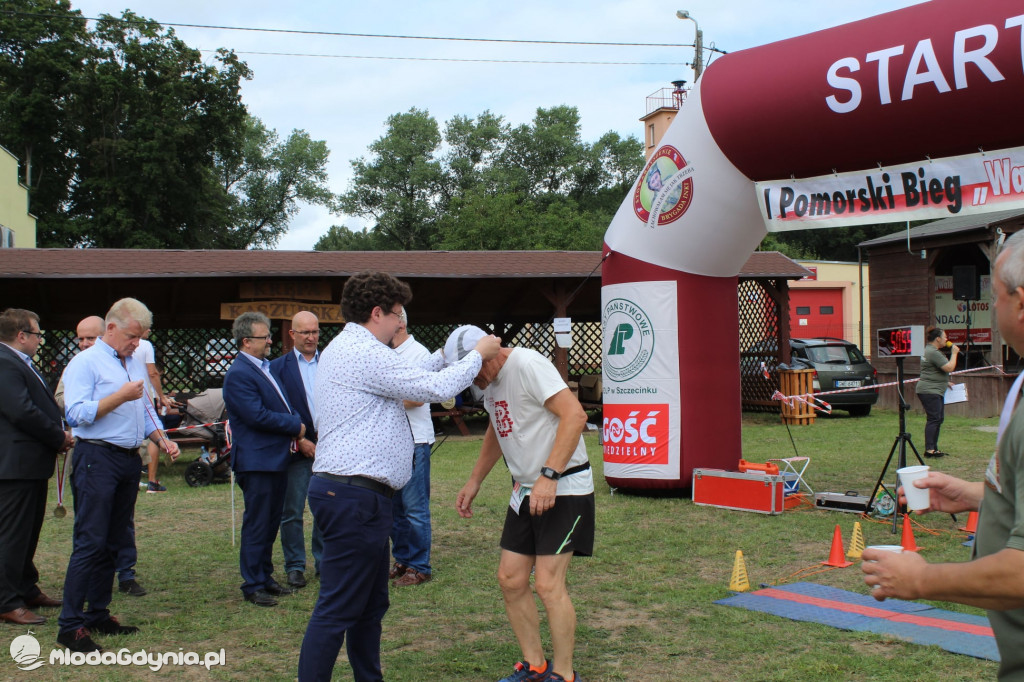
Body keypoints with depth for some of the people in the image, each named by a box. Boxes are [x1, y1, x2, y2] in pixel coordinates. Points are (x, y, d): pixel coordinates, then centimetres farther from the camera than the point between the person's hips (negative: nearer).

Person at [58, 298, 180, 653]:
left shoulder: (135, 364, 17)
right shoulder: (85, 363, -7)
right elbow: (77, 413, -16)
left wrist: (163, 440, 10)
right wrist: (121, 396, -19)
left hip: (129, 460, 8)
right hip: (97, 459, -8)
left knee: (113, 543, 11)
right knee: (90, 543, -9)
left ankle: (98, 614, 20)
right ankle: (70, 625, -4)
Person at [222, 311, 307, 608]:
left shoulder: (265, 367, 14)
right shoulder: (239, 374, -16)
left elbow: (282, 406, 19)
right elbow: (257, 416, -22)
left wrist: (298, 437, 6)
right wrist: (296, 425, -12)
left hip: (277, 458, 9)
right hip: (256, 461, -9)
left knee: (271, 522, 16)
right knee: (257, 525, -1)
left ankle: (265, 577, 27)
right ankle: (253, 586, 9)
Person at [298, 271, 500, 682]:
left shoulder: (345, 349, 19)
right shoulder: (365, 353, -15)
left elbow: (408, 380, 26)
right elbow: (434, 389, -14)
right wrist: (477, 355, 0)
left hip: (353, 495, 11)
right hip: (354, 496, -11)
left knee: (371, 604, 18)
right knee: (337, 610, -8)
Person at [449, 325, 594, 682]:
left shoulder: (527, 365, -18)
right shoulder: (490, 382, 10)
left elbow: (574, 414, -26)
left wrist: (550, 476, -29)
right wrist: (474, 482, 22)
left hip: (564, 488, -9)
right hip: (525, 491, 9)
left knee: (547, 584, -10)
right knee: (510, 579, 6)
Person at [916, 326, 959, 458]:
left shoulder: (930, 350, 19)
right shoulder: (933, 353, -17)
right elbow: (949, 368, -20)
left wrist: (946, 382, 22)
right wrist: (954, 353, -7)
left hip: (936, 391, 11)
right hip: (929, 391, -11)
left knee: (939, 419, 11)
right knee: (934, 419, -13)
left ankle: (933, 448, 14)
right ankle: (929, 449, -14)